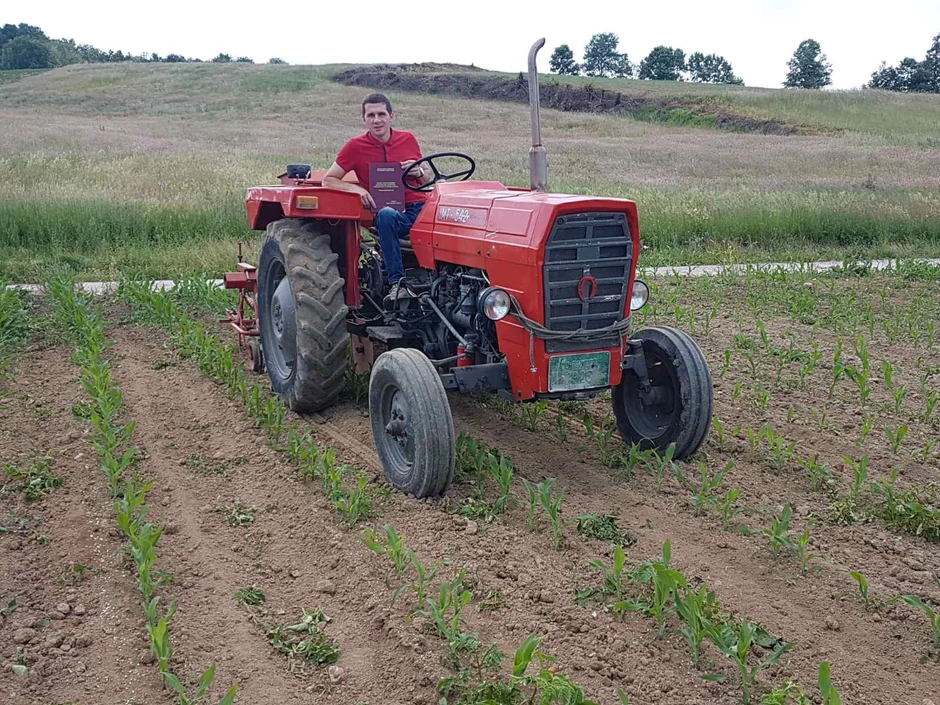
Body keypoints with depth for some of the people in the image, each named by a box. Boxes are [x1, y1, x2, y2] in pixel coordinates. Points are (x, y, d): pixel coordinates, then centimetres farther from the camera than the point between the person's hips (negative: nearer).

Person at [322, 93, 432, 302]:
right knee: (385, 215, -40)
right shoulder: (356, 146, 4)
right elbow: (328, 180, 6)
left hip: (421, 207, 3)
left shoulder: (408, 139, 13)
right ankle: (397, 283, -36)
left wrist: (419, 171, -1)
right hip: (391, 213, -3)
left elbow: (428, 178, 23)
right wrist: (356, 188, -12)